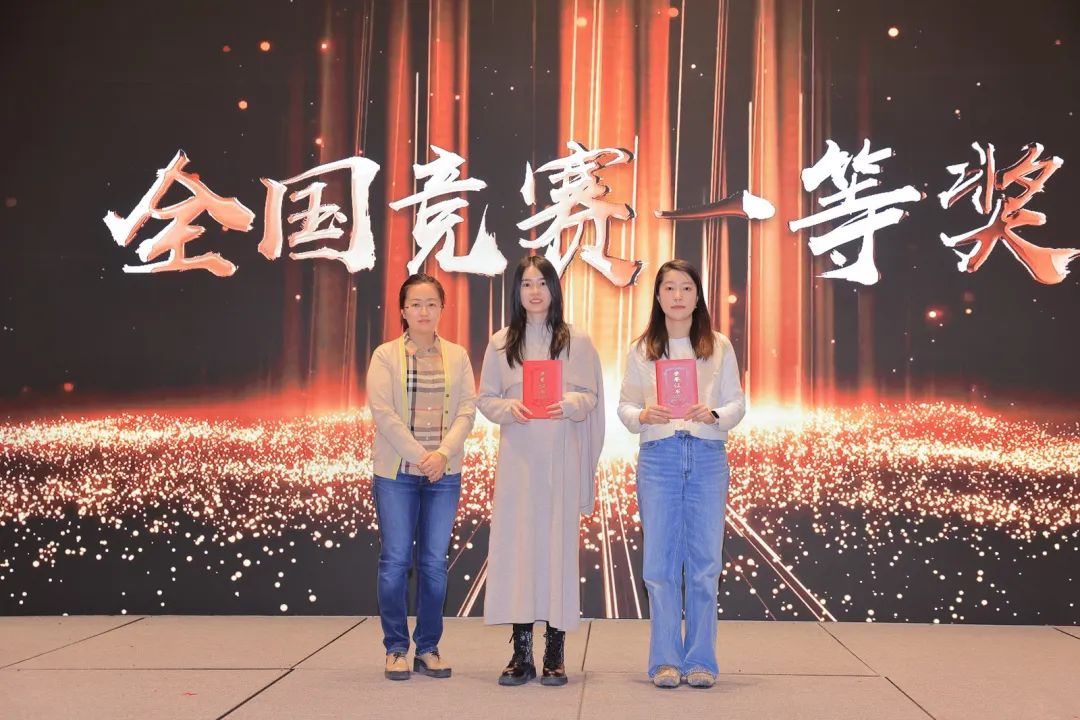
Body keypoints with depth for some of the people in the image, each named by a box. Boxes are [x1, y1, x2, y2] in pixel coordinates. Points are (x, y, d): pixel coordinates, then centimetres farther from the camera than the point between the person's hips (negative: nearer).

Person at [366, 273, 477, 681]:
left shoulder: (457, 356, 10)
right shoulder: (385, 356, 3)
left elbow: (467, 410, 3)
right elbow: (383, 412, -6)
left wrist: (443, 453, -12)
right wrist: (419, 455, -14)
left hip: (444, 474, 2)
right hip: (396, 472, -2)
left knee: (434, 563, 3)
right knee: (395, 560, -1)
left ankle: (428, 649, 13)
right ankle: (396, 649, 9)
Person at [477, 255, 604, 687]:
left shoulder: (576, 342, 5)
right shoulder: (501, 343, 9)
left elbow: (591, 396, 4)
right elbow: (485, 398, 9)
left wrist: (567, 404, -18)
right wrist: (509, 408, -13)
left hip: (561, 457, -1)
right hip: (517, 455, 1)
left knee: (558, 544, -2)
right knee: (515, 544, -3)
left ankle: (555, 654, 5)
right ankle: (521, 654, 4)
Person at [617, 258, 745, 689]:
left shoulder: (719, 347, 9)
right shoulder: (641, 350, 9)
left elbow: (737, 404, 7)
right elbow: (624, 405, 7)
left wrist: (713, 414, -14)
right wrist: (643, 415, -14)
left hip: (708, 458, 0)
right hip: (658, 456, 0)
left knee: (704, 561, 2)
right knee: (660, 561, 1)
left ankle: (700, 661, 10)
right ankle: (665, 661, 8)